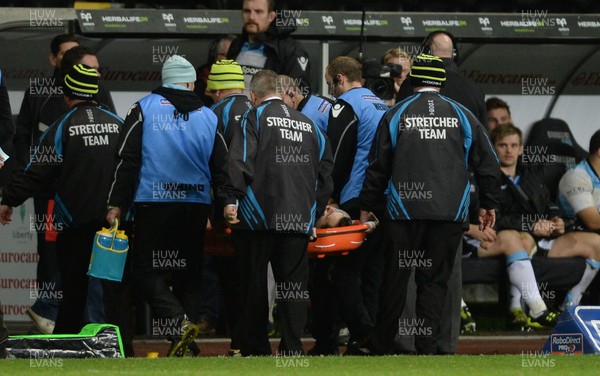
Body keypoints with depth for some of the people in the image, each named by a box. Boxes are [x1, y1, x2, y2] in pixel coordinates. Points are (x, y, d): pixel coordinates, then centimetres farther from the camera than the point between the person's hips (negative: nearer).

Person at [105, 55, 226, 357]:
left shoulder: (144, 109, 0)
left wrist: (116, 204, -4)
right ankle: (184, 344, 7)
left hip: (154, 205, -3)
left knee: (145, 270, 1)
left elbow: (127, 159, -5)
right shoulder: (208, 117, 10)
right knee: (188, 274, 12)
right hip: (196, 207, 3)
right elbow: (221, 169, 11)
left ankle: (177, 321, -21)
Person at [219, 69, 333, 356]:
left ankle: (255, 349, 5)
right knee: (294, 285, 5)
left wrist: (231, 199, -13)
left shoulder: (254, 118, 0)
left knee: (254, 284, 4)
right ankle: (292, 348, 0)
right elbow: (325, 171, 18)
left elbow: (240, 162, -13)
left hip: (259, 215, -4)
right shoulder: (308, 124, 15)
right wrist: (315, 212, 25)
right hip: (300, 220, 4)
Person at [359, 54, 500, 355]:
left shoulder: (395, 115, 1)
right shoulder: (462, 116, 5)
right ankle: (426, 346, 3)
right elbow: (487, 164, 9)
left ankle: (380, 344, 12)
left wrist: (367, 207, 15)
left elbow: (377, 166, 6)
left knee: (395, 277, 6)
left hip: (404, 210, -1)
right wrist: (488, 205, 20)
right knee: (435, 280, 6)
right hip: (450, 214, 1)